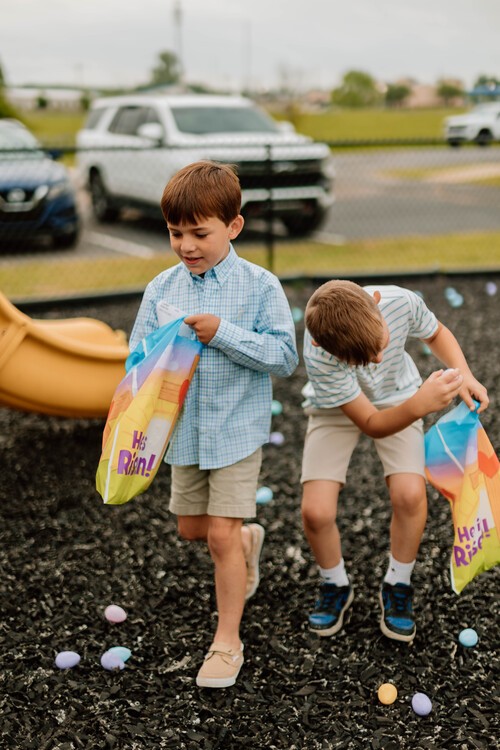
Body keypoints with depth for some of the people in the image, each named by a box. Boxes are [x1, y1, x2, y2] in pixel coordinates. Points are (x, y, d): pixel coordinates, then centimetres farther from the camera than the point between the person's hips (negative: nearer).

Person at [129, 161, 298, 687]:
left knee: (221, 534, -4)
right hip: (184, 428, 5)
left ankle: (227, 641, 15)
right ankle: (248, 541, 52)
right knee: (191, 528, 19)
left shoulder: (260, 287, -12)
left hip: (237, 428, -5)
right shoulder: (161, 288, -2)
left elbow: (284, 356, -16)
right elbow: (138, 352, 3)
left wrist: (224, 333, -26)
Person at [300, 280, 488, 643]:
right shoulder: (319, 357, -38)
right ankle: (335, 586, 14)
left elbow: (436, 333, -5)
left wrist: (464, 374, -22)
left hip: (397, 398, 2)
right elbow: (372, 424, -29)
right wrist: (419, 405, -47)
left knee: (410, 494, -21)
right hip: (336, 409, -2)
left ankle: (398, 587, 7)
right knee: (316, 511, -18)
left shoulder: (402, 301, -31)